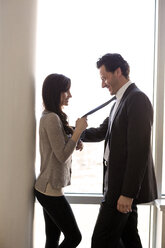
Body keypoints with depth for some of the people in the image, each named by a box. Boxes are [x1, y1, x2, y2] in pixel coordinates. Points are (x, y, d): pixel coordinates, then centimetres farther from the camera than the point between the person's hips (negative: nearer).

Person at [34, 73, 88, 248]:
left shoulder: (49, 116, 13)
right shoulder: (52, 118, -18)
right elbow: (62, 156, -18)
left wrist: (75, 143, 3)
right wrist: (78, 130, -15)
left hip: (48, 188, 10)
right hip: (51, 189, -10)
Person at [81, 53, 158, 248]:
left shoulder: (137, 99, -17)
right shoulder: (120, 101, 15)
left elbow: (139, 150, -23)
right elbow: (101, 132, 22)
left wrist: (128, 193, -23)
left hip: (125, 185, -10)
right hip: (119, 182, 10)